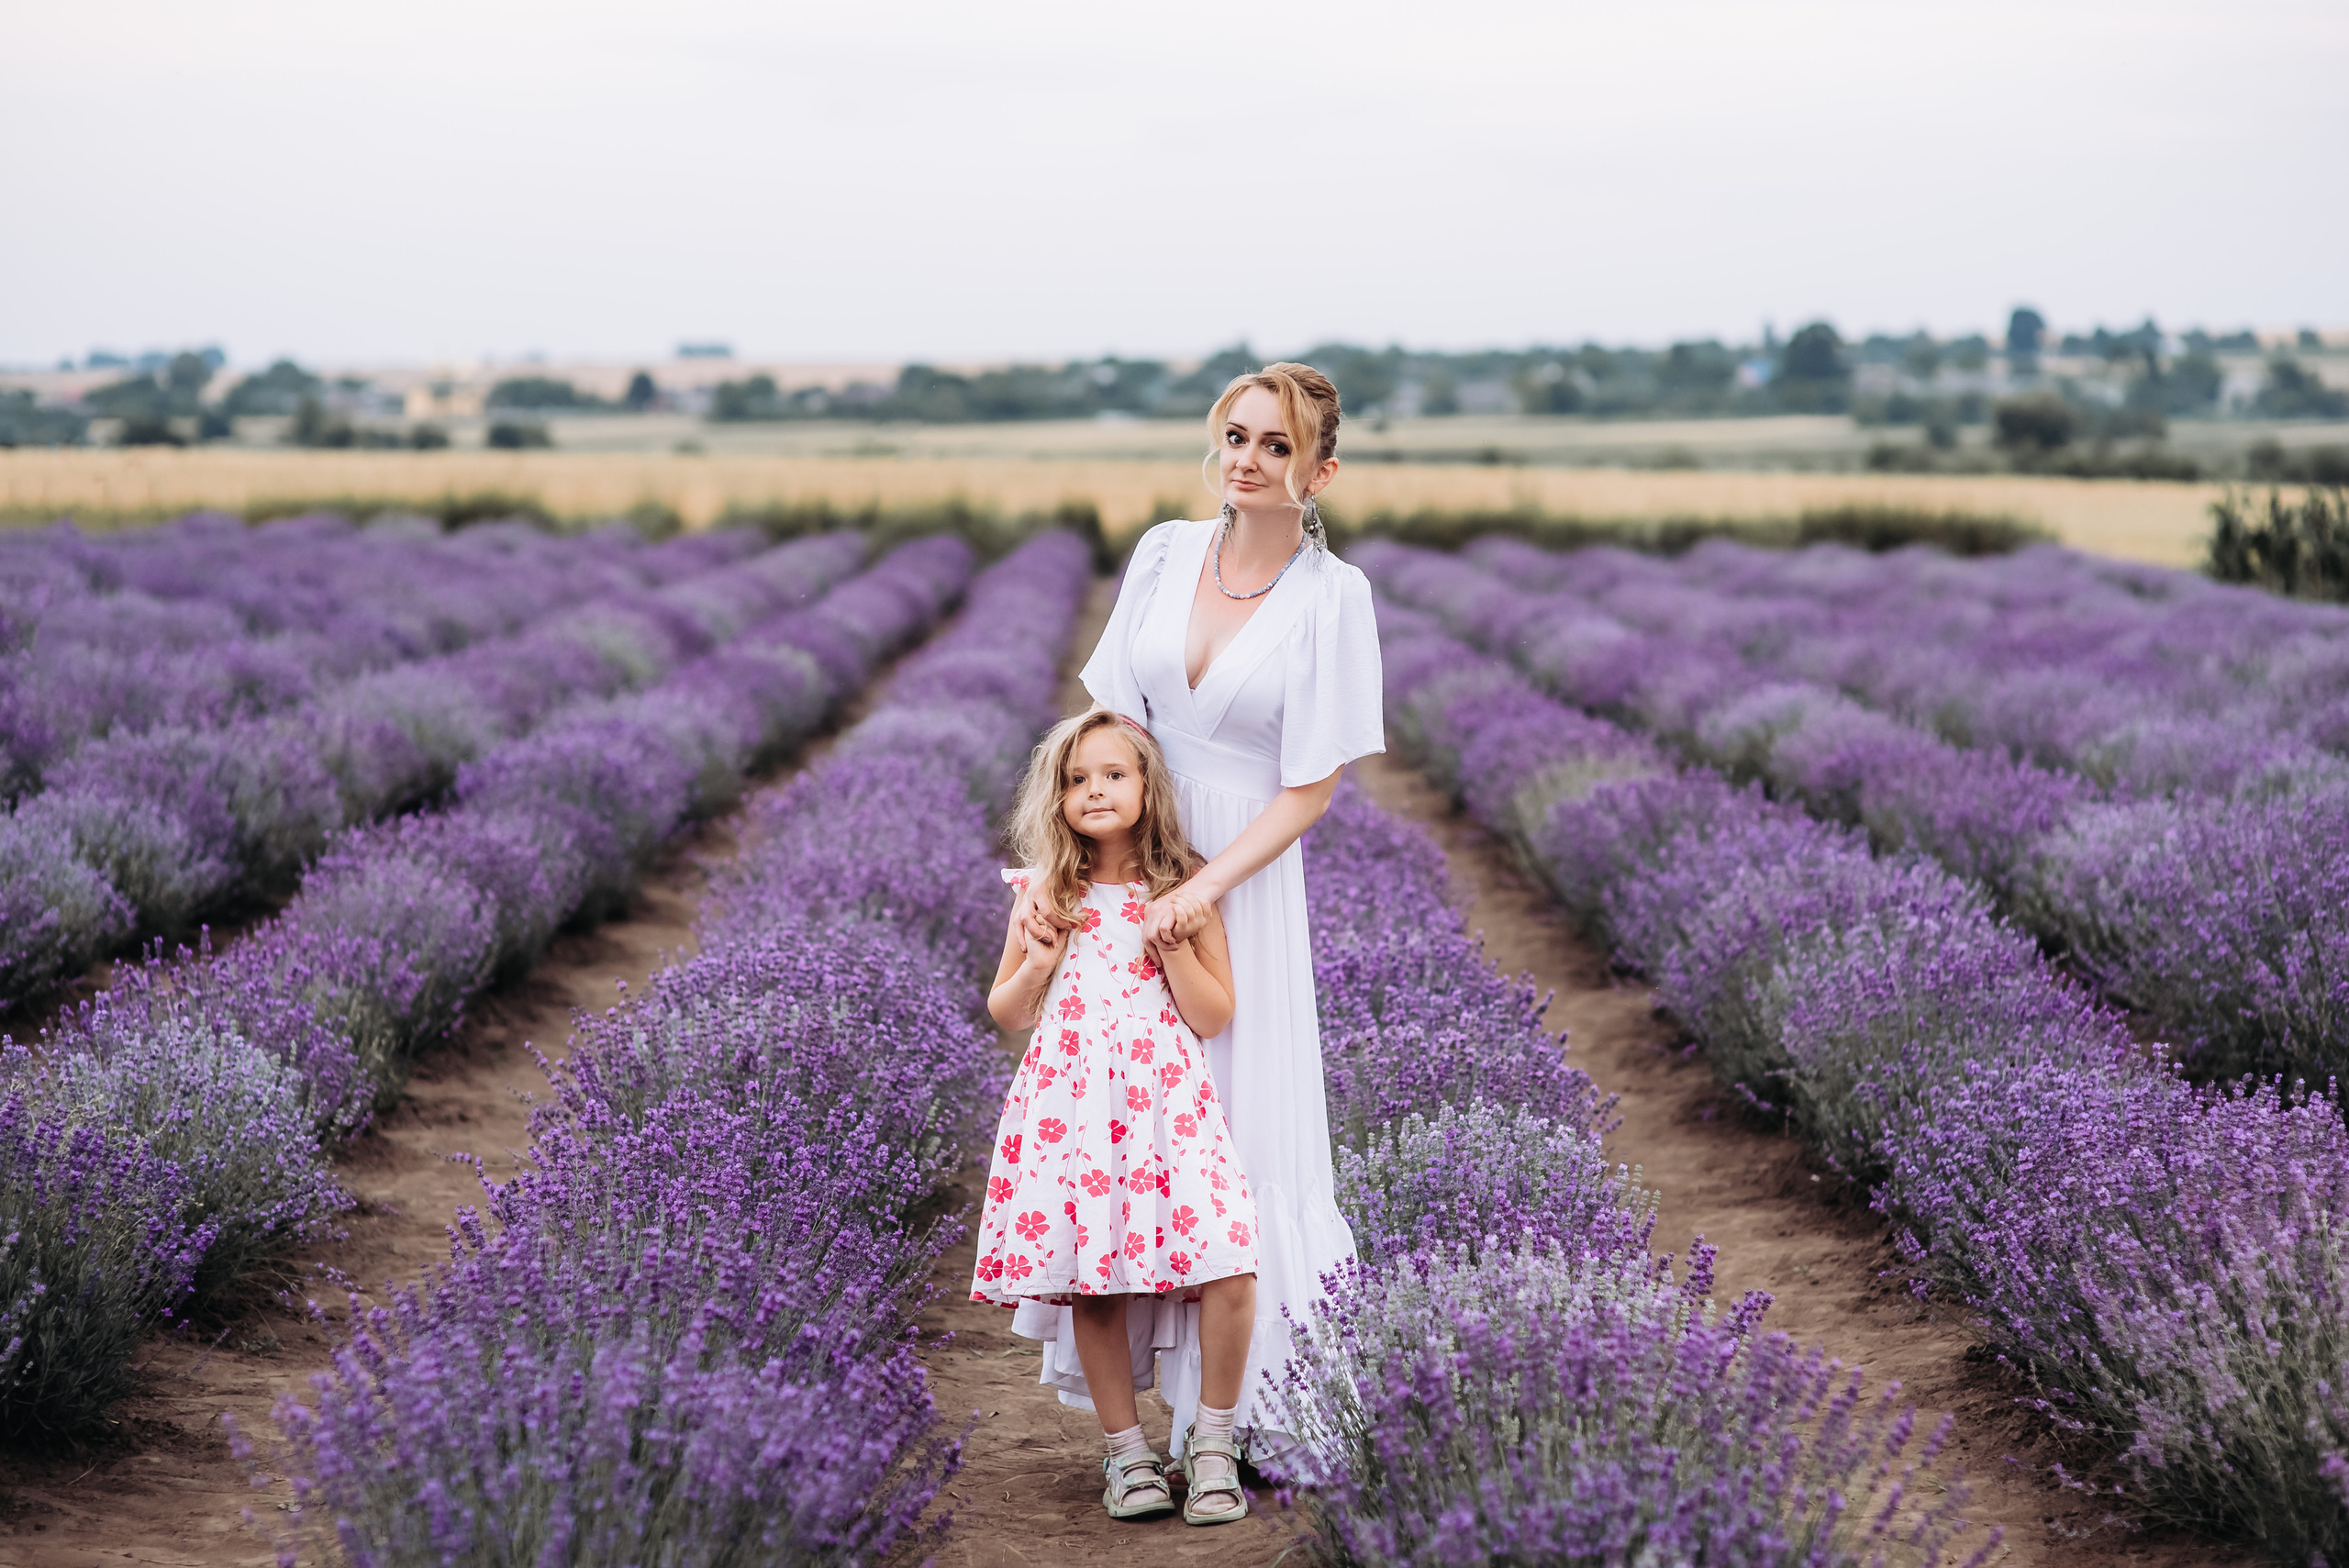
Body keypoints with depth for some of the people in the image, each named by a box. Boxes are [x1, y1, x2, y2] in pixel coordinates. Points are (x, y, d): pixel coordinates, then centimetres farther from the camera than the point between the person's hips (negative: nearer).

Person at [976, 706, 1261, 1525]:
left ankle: (1213, 1442, 1)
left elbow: (1214, 1017, 4)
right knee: (1093, 1284, -3)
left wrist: (1173, 945, -8)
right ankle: (1127, 1451, 14)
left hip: (1167, 1099, -1)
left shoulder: (1183, 890, 6)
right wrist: (1038, 965, -3)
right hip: (1070, 1103, 1)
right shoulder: (1046, 893, 8)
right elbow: (1006, 1014, 15)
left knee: (1228, 1269, -16)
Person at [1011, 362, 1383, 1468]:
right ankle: (1119, 1363, 18)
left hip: (1244, 879, -4)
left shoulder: (1333, 595, -9)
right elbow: (1107, 722, 4)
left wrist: (1204, 888, -19)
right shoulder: (1166, 553, 3)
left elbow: (1311, 789, -10)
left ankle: (1259, 1400, 9)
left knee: (1237, 1125, -2)